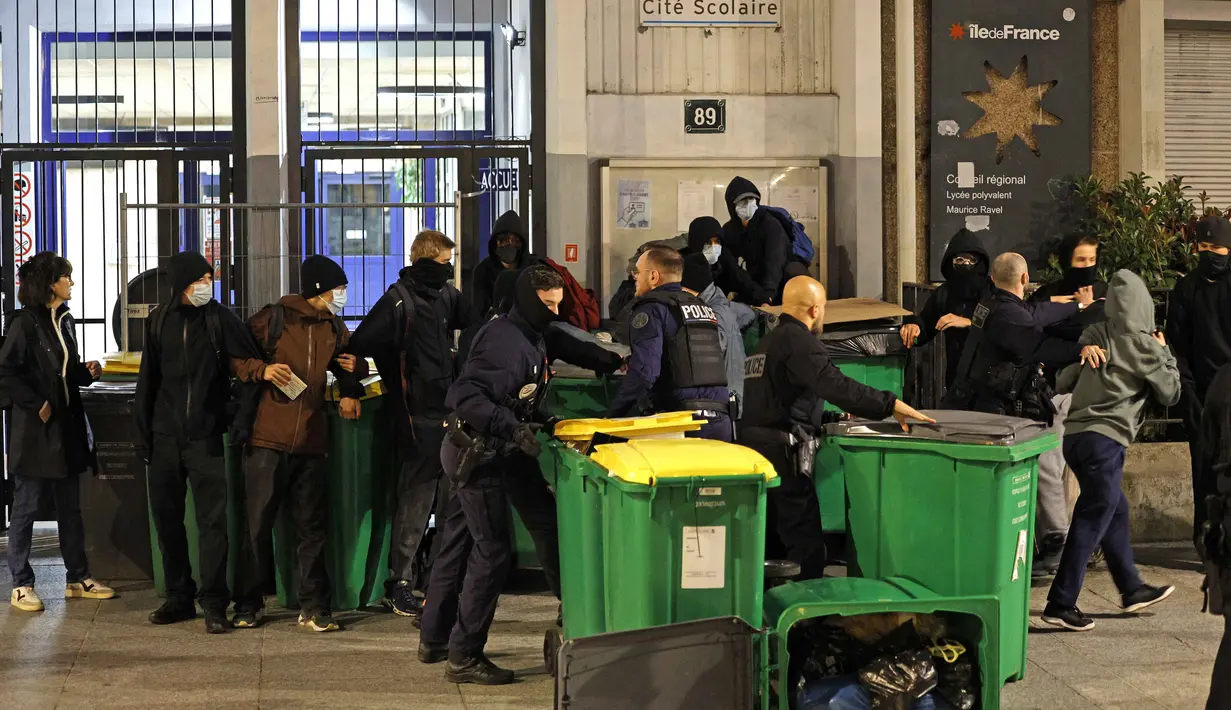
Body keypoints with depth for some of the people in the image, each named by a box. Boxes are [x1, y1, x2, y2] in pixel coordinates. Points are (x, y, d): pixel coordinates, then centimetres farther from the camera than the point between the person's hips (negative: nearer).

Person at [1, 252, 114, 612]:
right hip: (35, 430, -8)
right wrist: (36, 404, -17)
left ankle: (77, 578, 22)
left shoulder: (64, 320, 11)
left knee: (70, 507, 13)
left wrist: (86, 371, 2)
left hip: (66, 428, 8)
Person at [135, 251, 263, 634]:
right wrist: (144, 433, 9)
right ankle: (179, 598, 22)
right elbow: (147, 382, 11)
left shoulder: (220, 319, -2)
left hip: (205, 437, -3)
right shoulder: (160, 321, 7)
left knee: (212, 521, -6)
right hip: (165, 437, 4)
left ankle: (215, 605, -1)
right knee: (167, 519, 10)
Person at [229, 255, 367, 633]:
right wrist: (262, 369, -15)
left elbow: (349, 368, 26)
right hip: (268, 439, -4)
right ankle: (248, 606, 13)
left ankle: (314, 608, 12)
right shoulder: (272, 319, -2)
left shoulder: (335, 329, 13)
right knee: (258, 525, 2)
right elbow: (234, 356, 3)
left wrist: (350, 391, 4)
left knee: (313, 528, 5)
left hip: (312, 443, 4)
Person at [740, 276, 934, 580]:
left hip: (754, 449, 10)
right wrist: (892, 405, -27)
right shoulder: (797, 340, -11)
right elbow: (835, 385, -26)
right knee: (807, 552, -9)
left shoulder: (766, 342, 20)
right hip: (782, 455, -10)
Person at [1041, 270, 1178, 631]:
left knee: (1115, 511, 21)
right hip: (1104, 441, -7)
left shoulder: (1094, 336, 8)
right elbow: (1170, 393, 6)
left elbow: (1063, 382, 7)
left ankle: (1132, 589, 33)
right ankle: (1060, 605, -4)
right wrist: (1164, 352, 16)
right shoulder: (1144, 345, -7)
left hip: (1074, 435, 7)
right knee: (1090, 522, -3)